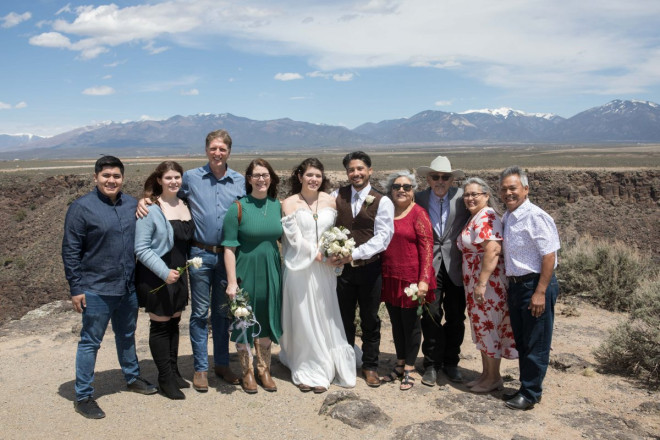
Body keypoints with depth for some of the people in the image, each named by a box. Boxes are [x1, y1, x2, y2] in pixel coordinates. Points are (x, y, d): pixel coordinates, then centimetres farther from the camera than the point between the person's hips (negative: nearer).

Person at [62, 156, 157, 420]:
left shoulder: (132, 205, 4)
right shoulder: (82, 208, -10)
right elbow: (70, 251, -9)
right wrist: (75, 288, -11)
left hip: (128, 288, 5)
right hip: (96, 290, -5)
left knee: (127, 336, 21)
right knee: (90, 342, 4)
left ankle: (132, 378, 39)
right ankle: (83, 397, 16)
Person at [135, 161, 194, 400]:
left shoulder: (185, 205, 5)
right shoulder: (150, 210, -15)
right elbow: (141, 248, -18)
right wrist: (164, 272, -24)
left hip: (179, 275, 6)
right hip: (156, 278, -6)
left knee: (174, 322, 15)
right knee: (160, 325, 5)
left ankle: (173, 372, 29)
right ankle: (165, 379, 17)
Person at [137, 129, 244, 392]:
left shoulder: (240, 181, 4)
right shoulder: (191, 178, 0)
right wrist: (145, 200, -8)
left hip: (227, 255, 2)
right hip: (200, 254, -2)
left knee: (222, 312, 13)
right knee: (200, 313, 5)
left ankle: (222, 364, 27)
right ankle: (200, 368, 18)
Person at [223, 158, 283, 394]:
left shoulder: (277, 206, 3)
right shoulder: (238, 208, -10)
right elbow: (229, 248, -11)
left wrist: (282, 272, 8)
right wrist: (232, 282, -15)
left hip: (271, 272, 4)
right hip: (245, 272, -4)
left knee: (267, 321, 13)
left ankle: (264, 370, 30)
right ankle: (247, 372, 26)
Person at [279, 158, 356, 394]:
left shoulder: (330, 201, 5)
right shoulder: (289, 204, -4)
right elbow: (295, 238, -9)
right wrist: (319, 254, -12)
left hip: (325, 268, 3)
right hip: (300, 267, -3)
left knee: (326, 318, 9)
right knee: (303, 319, 4)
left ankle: (324, 368, 25)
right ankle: (306, 371, 19)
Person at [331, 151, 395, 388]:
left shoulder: (382, 202, -5)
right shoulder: (336, 196, 3)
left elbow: (383, 236, -13)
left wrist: (354, 254, -21)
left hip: (370, 268, -2)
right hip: (342, 268, 2)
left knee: (370, 320, 11)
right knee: (344, 319, 13)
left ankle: (370, 366, 28)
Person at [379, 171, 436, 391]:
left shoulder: (418, 214, -7)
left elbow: (427, 247, -12)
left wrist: (424, 280, -19)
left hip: (411, 278, -5)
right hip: (389, 277, 5)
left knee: (410, 322, 6)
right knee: (396, 322, 14)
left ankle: (409, 370, 19)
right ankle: (400, 364, 29)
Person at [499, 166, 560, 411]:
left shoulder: (535, 217, -16)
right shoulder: (506, 218, 11)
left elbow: (549, 256, -19)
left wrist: (540, 292, -21)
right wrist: (511, 286, 13)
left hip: (535, 285, -9)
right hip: (515, 285, 9)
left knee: (536, 343, 3)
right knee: (521, 341, 17)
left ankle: (530, 393, 16)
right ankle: (526, 387, 31)